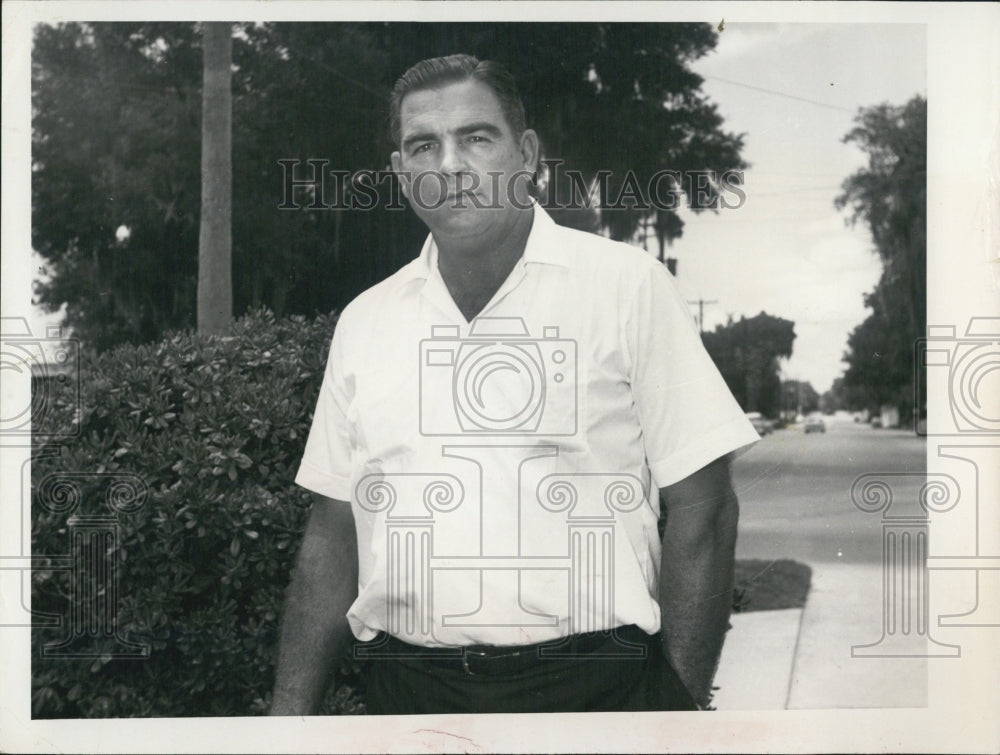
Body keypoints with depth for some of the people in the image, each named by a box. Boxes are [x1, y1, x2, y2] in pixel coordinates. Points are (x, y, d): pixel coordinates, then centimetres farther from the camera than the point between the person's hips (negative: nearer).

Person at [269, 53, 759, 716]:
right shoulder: (364, 322, 8)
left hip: (592, 683, -3)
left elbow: (702, 505, -5)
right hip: (406, 687, 3)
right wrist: (291, 715, 4)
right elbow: (333, 533, 10)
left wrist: (683, 700, -12)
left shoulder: (628, 286, -3)